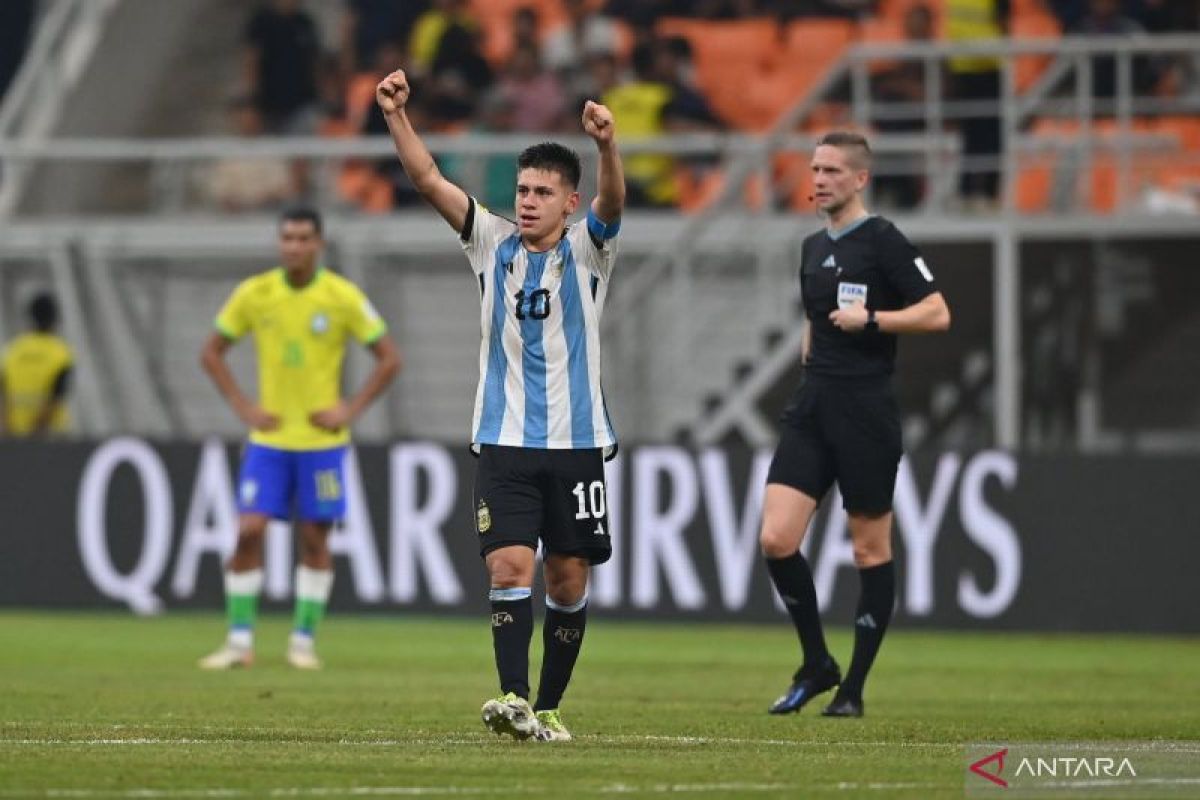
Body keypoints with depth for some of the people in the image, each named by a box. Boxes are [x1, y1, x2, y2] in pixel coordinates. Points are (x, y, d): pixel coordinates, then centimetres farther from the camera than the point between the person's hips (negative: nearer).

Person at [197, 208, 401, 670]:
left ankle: (303, 642, 13)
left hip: (322, 440, -1)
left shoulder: (343, 298, -7)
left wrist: (350, 410, -8)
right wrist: (243, 407, -2)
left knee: (315, 540, 2)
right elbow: (211, 353, 9)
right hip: (268, 440, 1)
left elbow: (389, 359, 0)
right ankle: (239, 641, -1)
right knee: (248, 532, -9)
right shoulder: (253, 294, -2)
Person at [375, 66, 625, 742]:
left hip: (577, 440, 0)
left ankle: (548, 706, 15)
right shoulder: (492, 243, 6)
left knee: (568, 582, 4)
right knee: (510, 568, -14)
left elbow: (612, 199, -20)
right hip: (504, 440, 0)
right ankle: (513, 699, -22)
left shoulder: (587, 250, 1)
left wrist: (608, 144, -40)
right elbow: (429, 179, -3)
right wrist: (397, 115, -17)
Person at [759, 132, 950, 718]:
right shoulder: (813, 248, 16)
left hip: (865, 411, -6)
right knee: (776, 538, -6)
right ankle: (817, 665, 10)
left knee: (871, 549, 2)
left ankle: (853, 688, 9)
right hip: (812, 407, 6)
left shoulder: (882, 241, -6)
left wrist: (872, 319, -19)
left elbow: (937, 314, -11)